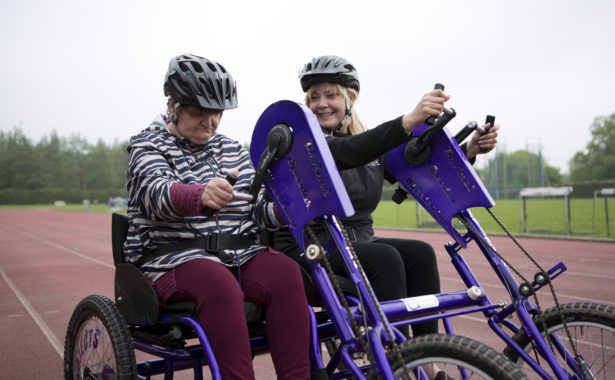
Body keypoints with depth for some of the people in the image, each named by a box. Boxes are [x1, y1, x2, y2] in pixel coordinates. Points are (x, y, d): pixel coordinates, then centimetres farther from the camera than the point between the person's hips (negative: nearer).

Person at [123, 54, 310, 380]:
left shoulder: (233, 151, 20)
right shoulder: (148, 147, 3)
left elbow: (256, 211, 14)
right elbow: (158, 193, -20)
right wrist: (201, 195, -43)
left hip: (240, 255, 4)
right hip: (174, 258, -4)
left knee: (285, 273, -27)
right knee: (219, 283, -37)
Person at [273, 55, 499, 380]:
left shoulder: (372, 146, 13)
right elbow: (348, 152, -28)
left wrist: (468, 151, -14)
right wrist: (408, 122, -42)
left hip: (358, 241, 6)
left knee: (420, 253, -18)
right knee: (385, 258, -29)